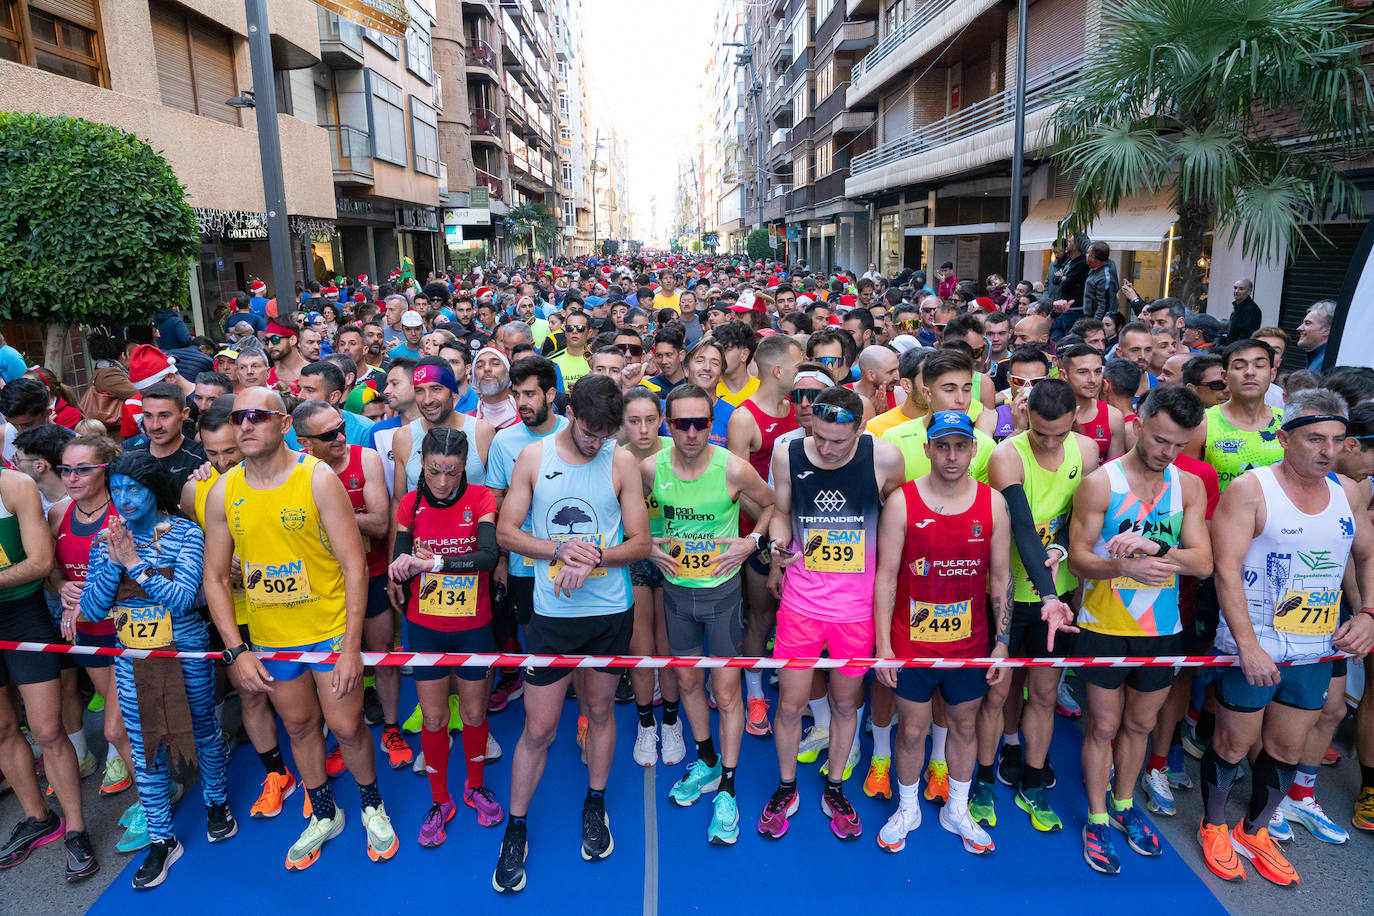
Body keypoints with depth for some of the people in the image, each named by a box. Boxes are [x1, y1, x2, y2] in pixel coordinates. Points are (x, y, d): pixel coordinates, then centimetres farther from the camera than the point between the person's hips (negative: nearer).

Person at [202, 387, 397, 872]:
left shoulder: (319, 478, -14)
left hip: (330, 628, -3)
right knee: (298, 726, 17)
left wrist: (352, 646, -17)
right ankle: (324, 814, 39)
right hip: (269, 637, 4)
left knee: (346, 726, 4)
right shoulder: (223, 492, -3)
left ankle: (372, 805, 32)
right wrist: (236, 651, -4)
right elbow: (215, 577, 4)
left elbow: (354, 566, -14)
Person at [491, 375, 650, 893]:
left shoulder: (622, 462, -4)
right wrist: (560, 548, -18)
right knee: (538, 727, 5)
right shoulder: (534, 457, -4)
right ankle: (515, 828, 26)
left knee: (599, 709, 18)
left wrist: (594, 559, -21)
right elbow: (506, 533, -3)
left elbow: (640, 542, -4)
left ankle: (595, 805, 40)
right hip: (552, 613, -1)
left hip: (611, 612, 1)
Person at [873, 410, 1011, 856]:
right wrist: (883, 646, -9)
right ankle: (907, 809, 35)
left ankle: (957, 811, 40)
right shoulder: (901, 502, -10)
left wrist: (1002, 643, 2)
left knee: (965, 726, 17)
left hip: (970, 645, 2)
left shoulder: (993, 503, -3)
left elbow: (1000, 577, 3)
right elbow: (886, 576, -7)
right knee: (911, 731, 10)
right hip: (912, 645, -2)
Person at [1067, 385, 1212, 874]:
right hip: (1105, 627, -4)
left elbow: (1203, 562, -8)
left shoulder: (1188, 485, 1)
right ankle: (1098, 819, 25)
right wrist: (1124, 567, -32)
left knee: (1141, 723, 19)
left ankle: (1123, 804, 40)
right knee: (1104, 725, 8)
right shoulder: (1100, 482, -11)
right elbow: (1077, 558, -13)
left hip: (1163, 629, 4)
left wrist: (1151, 546, -26)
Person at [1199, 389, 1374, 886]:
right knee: (1235, 743, 9)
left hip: (1317, 650, 5)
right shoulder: (1250, 488, -14)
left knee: (1286, 746, 16)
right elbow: (1226, 567, -20)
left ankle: (1252, 831, 35)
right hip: (1252, 647, -5)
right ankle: (1214, 827, 31)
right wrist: (1248, 645, -24)